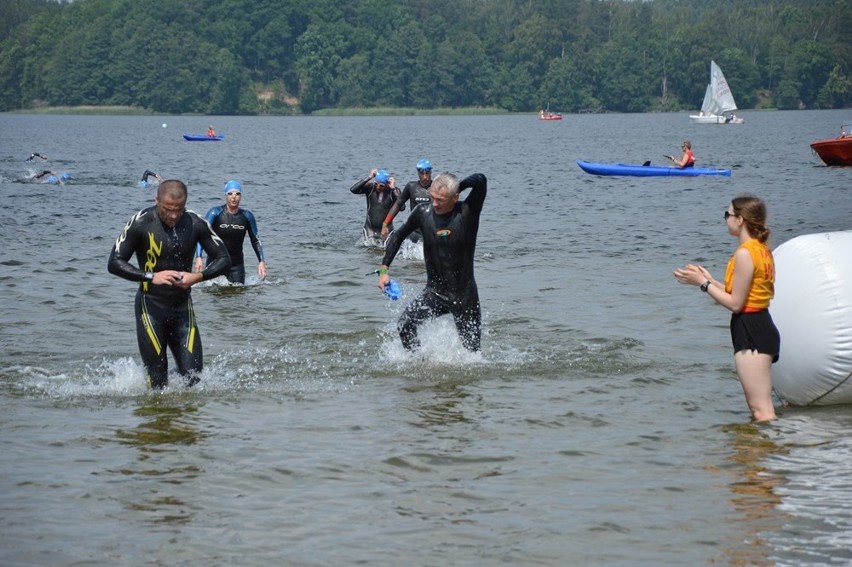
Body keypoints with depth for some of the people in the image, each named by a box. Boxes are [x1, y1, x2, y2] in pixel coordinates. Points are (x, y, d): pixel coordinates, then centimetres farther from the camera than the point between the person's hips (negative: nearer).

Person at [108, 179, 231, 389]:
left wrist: (198, 276, -17)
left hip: (182, 307, 3)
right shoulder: (141, 223, -13)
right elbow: (114, 263, -12)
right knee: (158, 381, -5)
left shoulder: (195, 223, -4)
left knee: (193, 376, -1)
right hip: (151, 306, -3)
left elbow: (224, 259, 2)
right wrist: (151, 277, -23)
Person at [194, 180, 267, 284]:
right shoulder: (215, 213, -9)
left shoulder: (247, 216, 1)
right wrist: (198, 257, -29)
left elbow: (256, 240, 9)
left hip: (237, 264, 3)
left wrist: (261, 261, -1)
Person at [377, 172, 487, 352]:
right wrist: (384, 269, 5)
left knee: (471, 349, 4)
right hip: (434, 291, 2)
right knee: (405, 325, -19)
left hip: (464, 294, -2)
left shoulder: (468, 212, -15)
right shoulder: (423, 213, -5)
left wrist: (457, 187, -13)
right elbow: (398, 236, 12)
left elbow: (480, 180, -30)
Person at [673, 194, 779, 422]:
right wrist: (709, 280, 15)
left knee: (761, 409, -10)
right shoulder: (763, 250, 12)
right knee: (758, 405, 16)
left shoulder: (745, 253, -17)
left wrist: (703, 283, -8)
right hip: (761, 326, 11)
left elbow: (735, 303, -17)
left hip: (750, 333, -11)